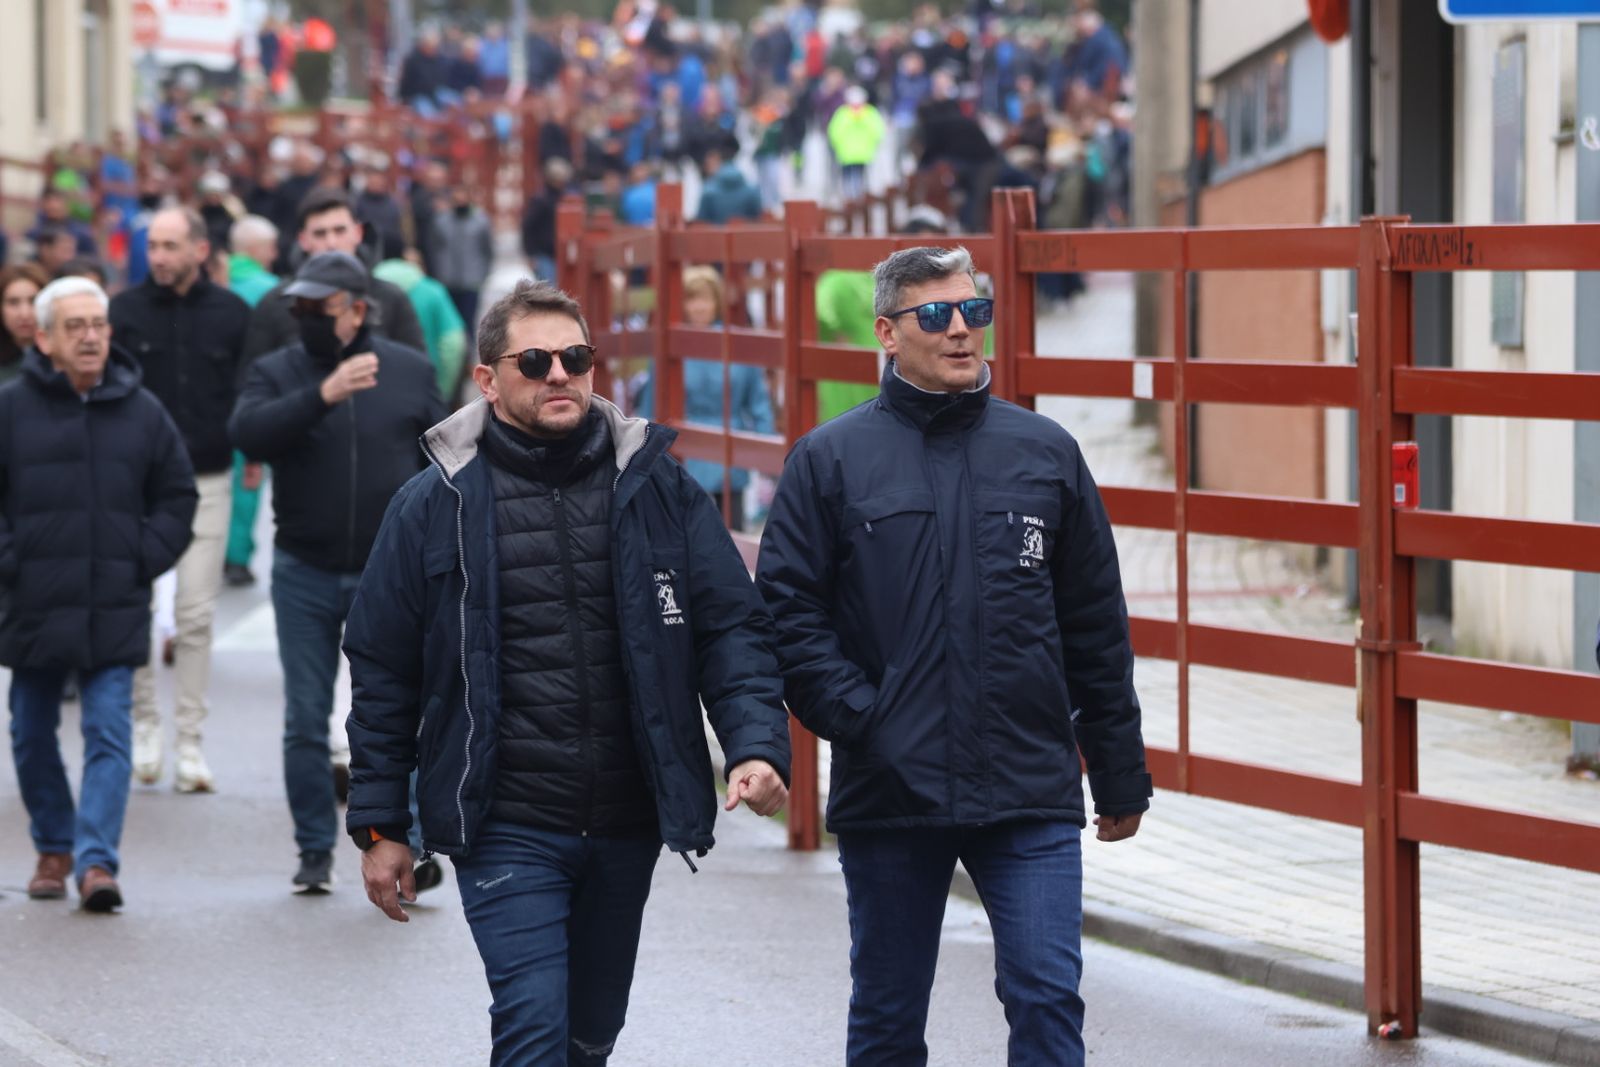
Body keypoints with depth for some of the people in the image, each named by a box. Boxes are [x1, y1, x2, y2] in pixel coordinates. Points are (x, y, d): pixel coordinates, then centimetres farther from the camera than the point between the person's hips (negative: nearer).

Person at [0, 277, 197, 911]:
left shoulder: (141, 412, 4)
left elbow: (177, 497, 13)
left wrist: (147, 561, 1)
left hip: (116, 613, 0)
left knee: (108, 736, -8)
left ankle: (96, 860, -12)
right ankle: (53, 848, 27)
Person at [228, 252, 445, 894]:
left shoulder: (409, 371, 3)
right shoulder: (278, 372, 0)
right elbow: (247, 432, -20)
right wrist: (323, 395, -31)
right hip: (305, 575, 1)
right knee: (305, 721, 4)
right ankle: (315, 851, 13)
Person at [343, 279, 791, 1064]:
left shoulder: (656, 489, 4)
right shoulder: (437, 505, -1)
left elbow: (732, 629, 3)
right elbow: (384, 672, 4)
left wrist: (757, 746, -14)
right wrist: (380, 825, 2)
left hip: (627, 824, 3)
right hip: (506, 830, -3)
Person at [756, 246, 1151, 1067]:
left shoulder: (1045, 453, 8)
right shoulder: (830, 460, 3)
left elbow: (1097, 629, 10)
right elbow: (788, 611, -2)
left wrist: (1121, 779, 9)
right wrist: (855, 719, -14)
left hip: (1032, 793, 0)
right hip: (888, 796, 0)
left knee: (1047, 997, -8)